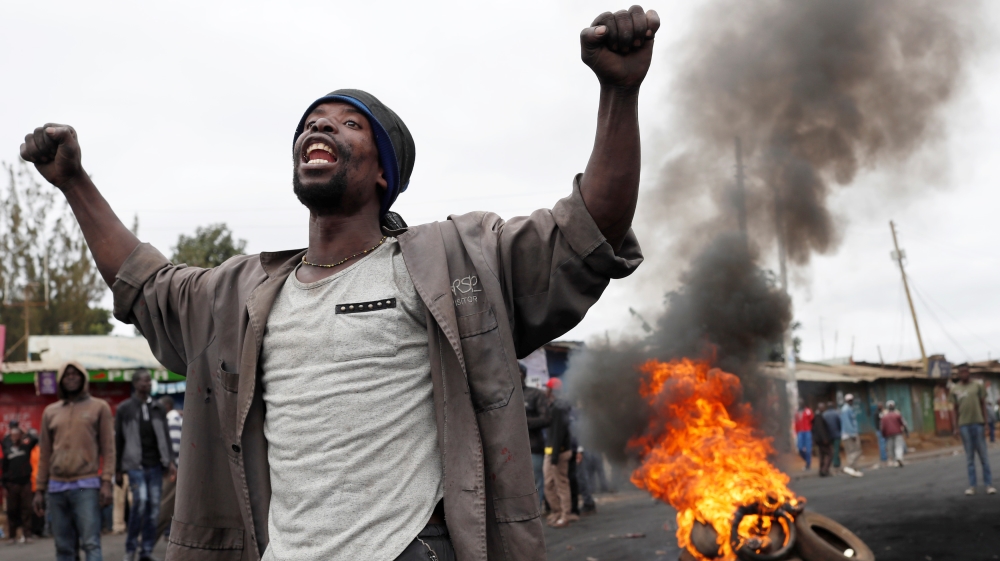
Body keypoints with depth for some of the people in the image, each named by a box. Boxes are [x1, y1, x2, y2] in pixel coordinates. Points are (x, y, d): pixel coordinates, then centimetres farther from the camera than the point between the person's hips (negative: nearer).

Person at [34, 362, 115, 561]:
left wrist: (106, 481, -10)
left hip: (86, 486, -4)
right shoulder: (50, 412, 16)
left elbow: (108, 448, 1)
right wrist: (39, 490, 12)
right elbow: (44, 454, 17)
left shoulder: (99, 407, 6)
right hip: (56, 488, 4)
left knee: (91, 543, -10)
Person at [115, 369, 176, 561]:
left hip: (155, 465, 4)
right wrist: (118, 470, 2)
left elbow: (165, 437, 12)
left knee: (154, 506, 1)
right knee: (140, 500, -19)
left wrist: (170, 460, 0)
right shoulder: (124, 409, 4)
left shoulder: (158, 408, 12)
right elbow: (118, 440, 4)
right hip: (135, 465, -3)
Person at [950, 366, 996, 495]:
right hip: (964, 425, 1)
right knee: (970, 457, 4)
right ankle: (972, 486, 5)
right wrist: (956, 426, 3)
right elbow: (954, 408, 9)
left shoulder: (977, 386, 5)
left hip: (977, 424, -1)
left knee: (983, 455, 1)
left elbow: (983, 404, 7)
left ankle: (989, 484, 4)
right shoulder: (955, 389, 7)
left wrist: (985, 422, 1)